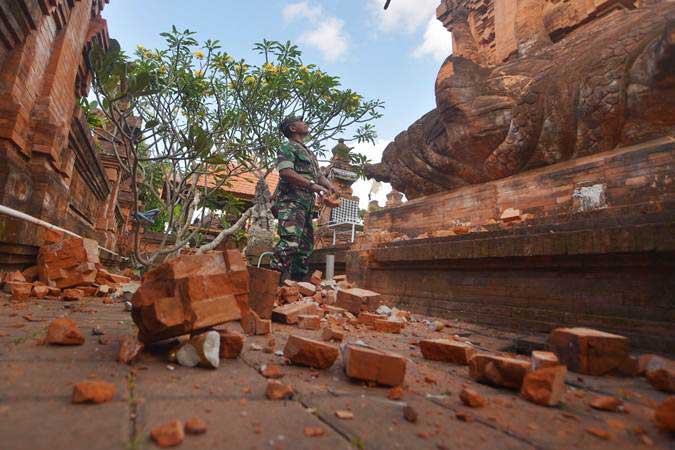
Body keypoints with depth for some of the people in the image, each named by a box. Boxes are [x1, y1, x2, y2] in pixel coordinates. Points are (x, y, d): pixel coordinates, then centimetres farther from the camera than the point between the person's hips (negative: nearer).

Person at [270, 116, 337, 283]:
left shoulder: (310, 153, 30)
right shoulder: (287, 147, 3)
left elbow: (319, 175, 26)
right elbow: (285, 171, -14)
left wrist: (330, 187, 4)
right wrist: (311, 185, -20)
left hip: (307, 205, 9)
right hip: (291, 202, -9)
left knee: (306, 245, 9)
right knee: (290, 241, -24)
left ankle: (298, 282, 17)